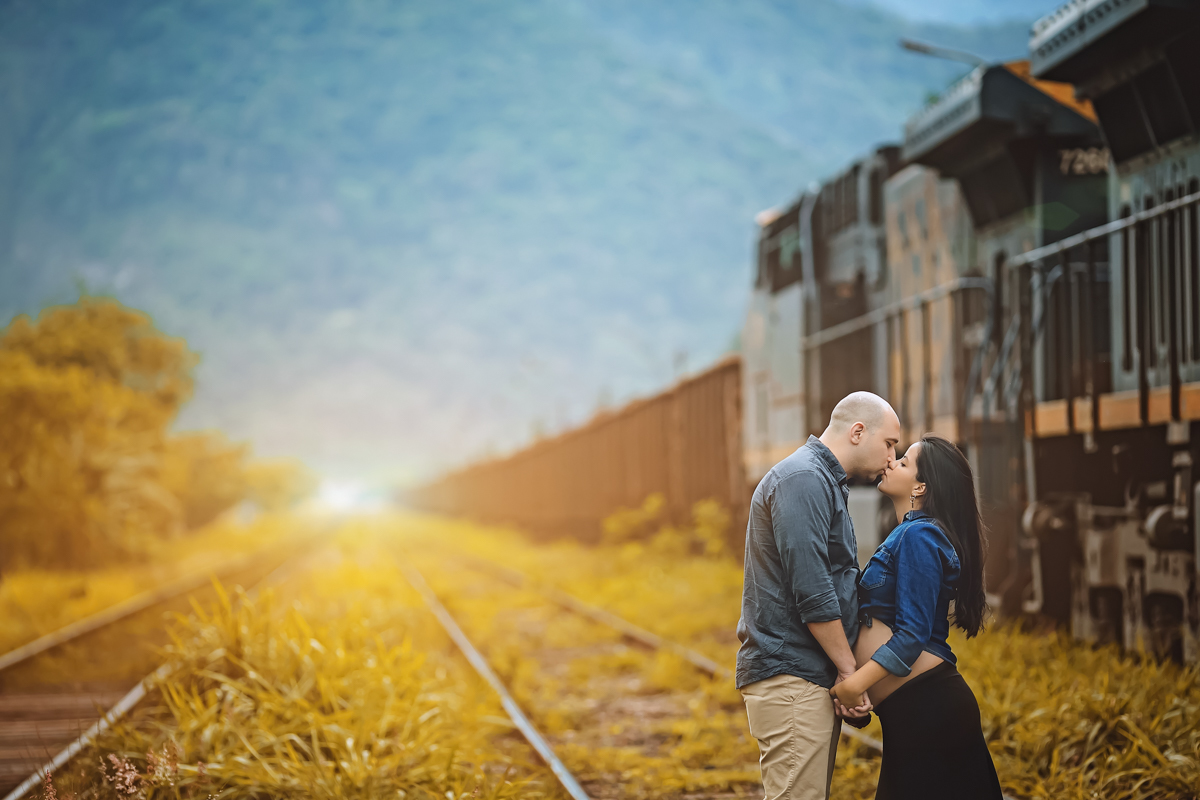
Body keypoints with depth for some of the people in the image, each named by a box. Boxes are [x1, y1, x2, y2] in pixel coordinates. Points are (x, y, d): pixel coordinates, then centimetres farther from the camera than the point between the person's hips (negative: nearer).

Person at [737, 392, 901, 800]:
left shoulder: (822, 481, 21)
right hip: (790, 677, -11)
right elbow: (811, 591, -20)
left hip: (810, 679, 11)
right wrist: (849, 669, -13)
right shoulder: (802, 480, -13)